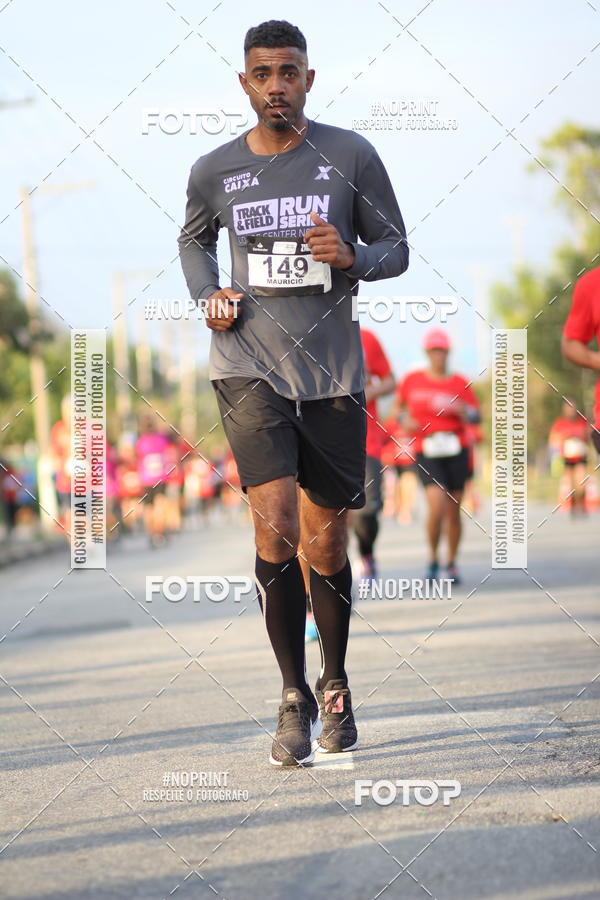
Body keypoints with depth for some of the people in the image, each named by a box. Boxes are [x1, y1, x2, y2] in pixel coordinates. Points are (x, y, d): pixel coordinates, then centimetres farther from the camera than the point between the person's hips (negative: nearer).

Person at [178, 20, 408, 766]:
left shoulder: (350, 157, 0)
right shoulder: (214, 171, 4)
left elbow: (395, 250, 7)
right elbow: (193, 241, 24)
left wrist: (351, 257, -15)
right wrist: (209, 296, 4)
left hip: (332, 370, 0)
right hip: (249, 367, 0)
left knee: (325, 544, 7)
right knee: (276, 527, -17)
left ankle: (335, 687, 31)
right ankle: (294, 698, -3)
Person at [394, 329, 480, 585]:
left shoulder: (459, 384, 5)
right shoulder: (412, 380, 5)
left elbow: (476, 416, 2)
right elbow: (398, 406, 19)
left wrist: (459, 408, -18)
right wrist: (405, 419, -2)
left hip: (456, 451, 2)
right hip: (426, 453, -2)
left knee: (453, 511, 4)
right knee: (437, 506, -18)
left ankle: (452, 564, 21)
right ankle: (433, 561, 2)